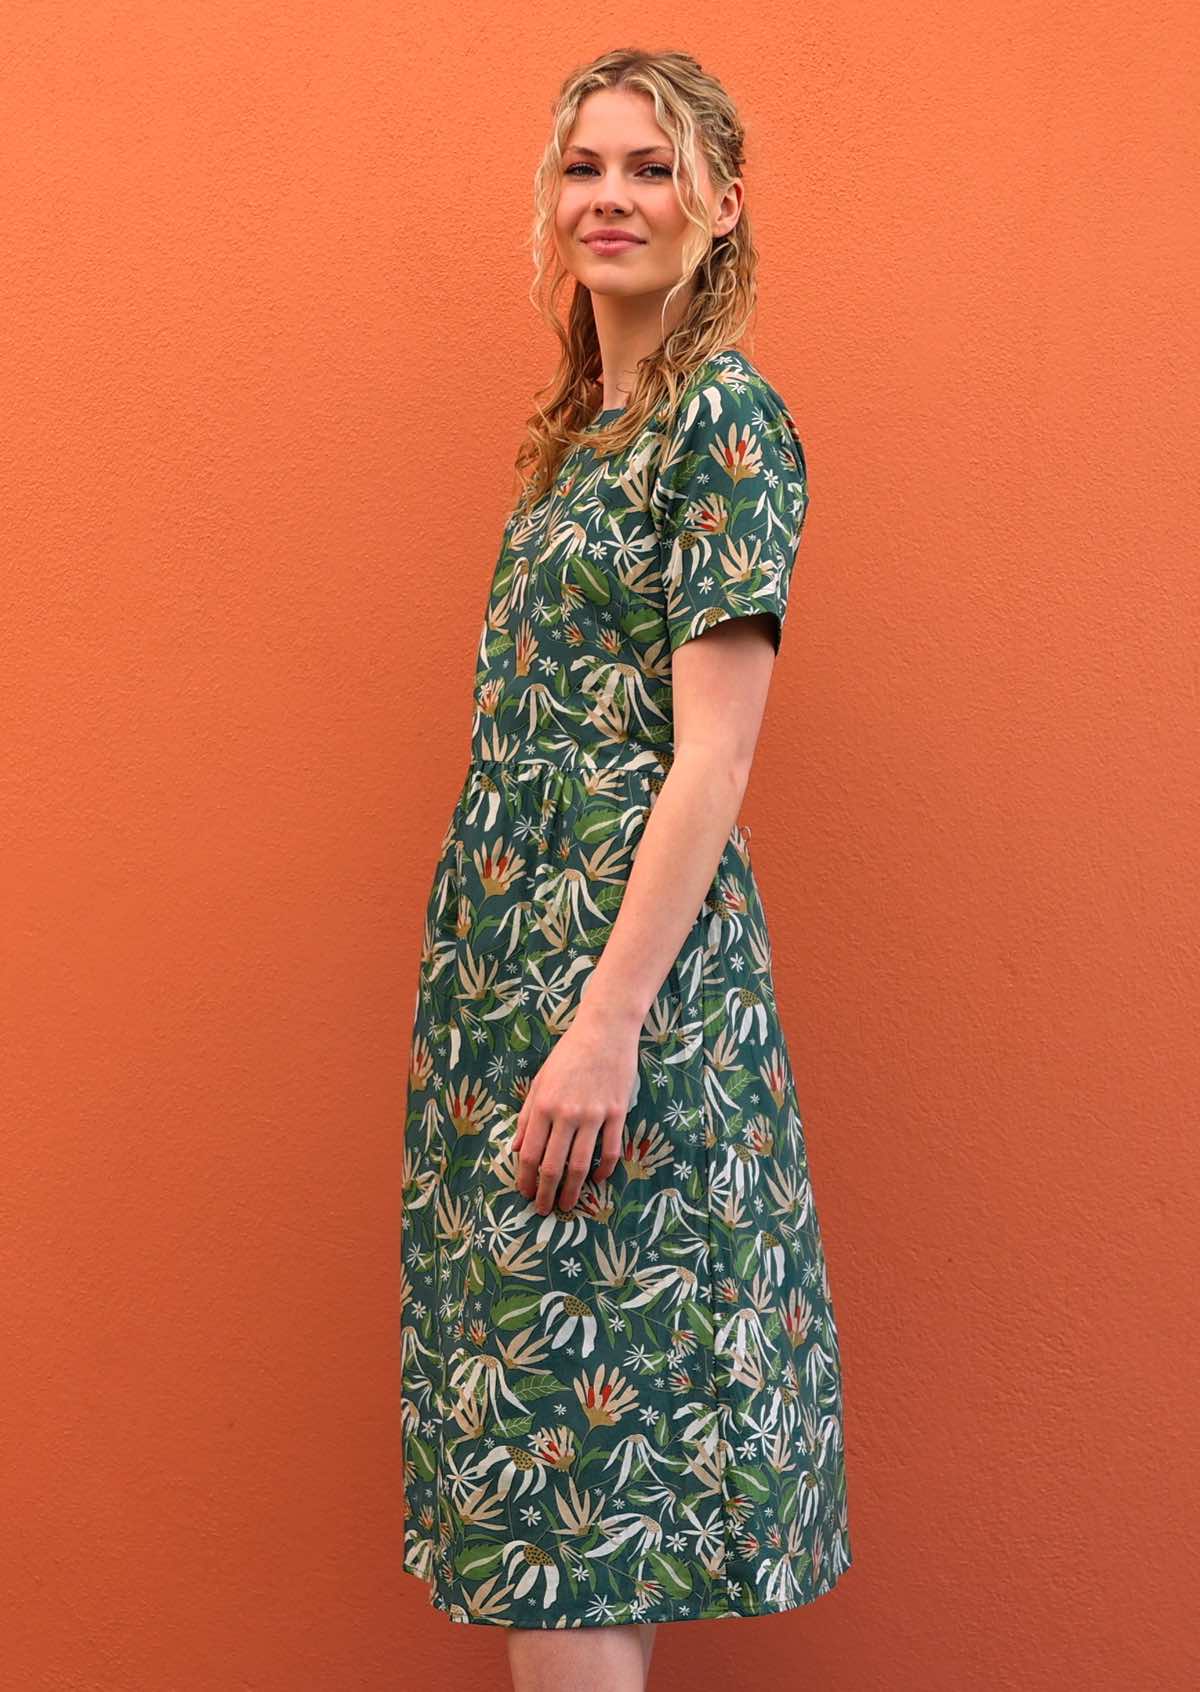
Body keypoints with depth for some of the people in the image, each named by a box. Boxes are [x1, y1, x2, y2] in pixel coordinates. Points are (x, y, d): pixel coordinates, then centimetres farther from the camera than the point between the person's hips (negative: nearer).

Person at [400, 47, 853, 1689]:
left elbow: (710, 755, -16)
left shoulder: (726, 414, -9)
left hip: (628, 957, -9)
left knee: (570, 1409, -3)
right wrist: (521, 997, 15)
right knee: (536, 1432, 13)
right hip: (512, 956, 9)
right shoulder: (591, 426, 17)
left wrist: (609, 1022, -21)